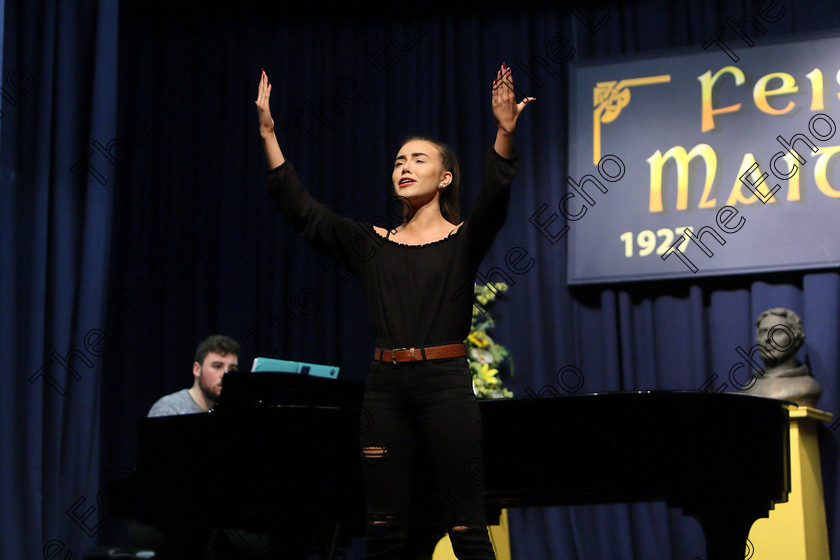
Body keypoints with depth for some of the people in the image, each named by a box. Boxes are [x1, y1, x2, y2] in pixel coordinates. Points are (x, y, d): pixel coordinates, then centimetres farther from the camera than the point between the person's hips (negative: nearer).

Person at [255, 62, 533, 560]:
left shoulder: (464, 240, 5)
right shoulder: (372, 244, 13)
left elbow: (495, 199, -14)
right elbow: (301, 210, 8)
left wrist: (504, 133, -30)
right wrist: (269, 133, 2)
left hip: (446, 381, -3)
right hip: (386, 386, 4)